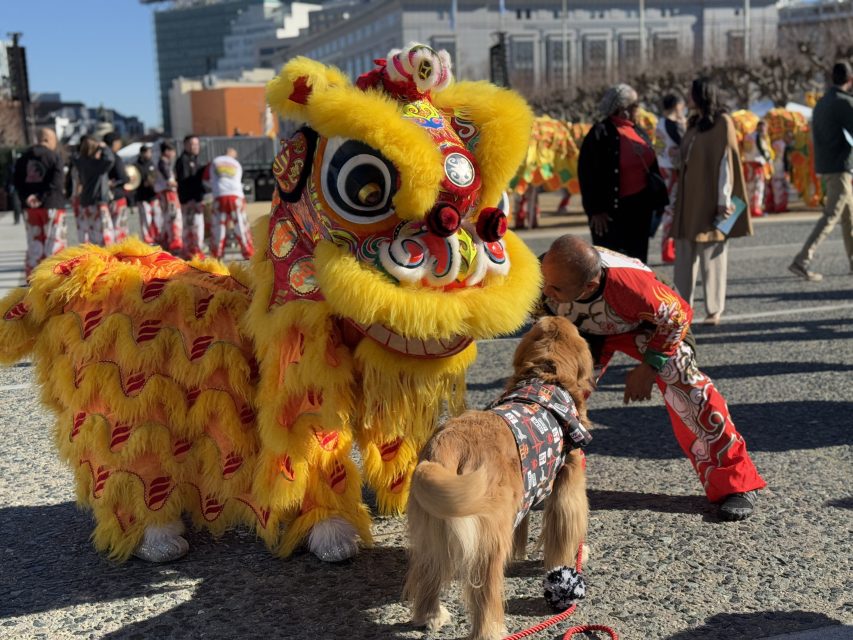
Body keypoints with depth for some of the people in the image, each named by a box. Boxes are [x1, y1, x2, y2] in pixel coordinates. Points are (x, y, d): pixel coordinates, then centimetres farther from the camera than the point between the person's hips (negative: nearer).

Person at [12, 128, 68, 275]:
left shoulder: (23, 158, 11)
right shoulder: (54, 156, -7)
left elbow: (17, 180, 4)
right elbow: (57, 181, -18)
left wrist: (25, 197, -6)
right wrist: (42, 197, -18)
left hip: (30, 206, 5)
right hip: (52, 204, -5)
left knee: (34, 241, 12)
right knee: (54, 241, 0)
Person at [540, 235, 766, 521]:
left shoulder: (628, 283, -46)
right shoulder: (543, 276, -36)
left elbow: (677, 315, -25)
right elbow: (546, 324, -9)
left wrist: (649, 367, -22)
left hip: (648, 324, -3)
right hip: (586, 330, 4)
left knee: (689, 390, -15)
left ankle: (735, 483, 0)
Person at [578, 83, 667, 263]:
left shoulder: (638, 132, 14)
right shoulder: (601, 133, -10)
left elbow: (651, 167, 19)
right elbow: (588, 174, -14)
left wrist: (658, 200, 13)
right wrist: (596, 210, -16)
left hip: (640, 209, 8)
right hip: (612, 211, -8)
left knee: (637, 260, 14)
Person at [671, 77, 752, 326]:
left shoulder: (722, 123, -5)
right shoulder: (694, 124, 16)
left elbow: (726, 161, -10)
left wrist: (724, 200, -16)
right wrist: (678, 199, 12)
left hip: (710, 200, -7)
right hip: (688, 199, 7)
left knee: (712, 255, -2)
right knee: (684, 256, 5)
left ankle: (714, 311, 5)